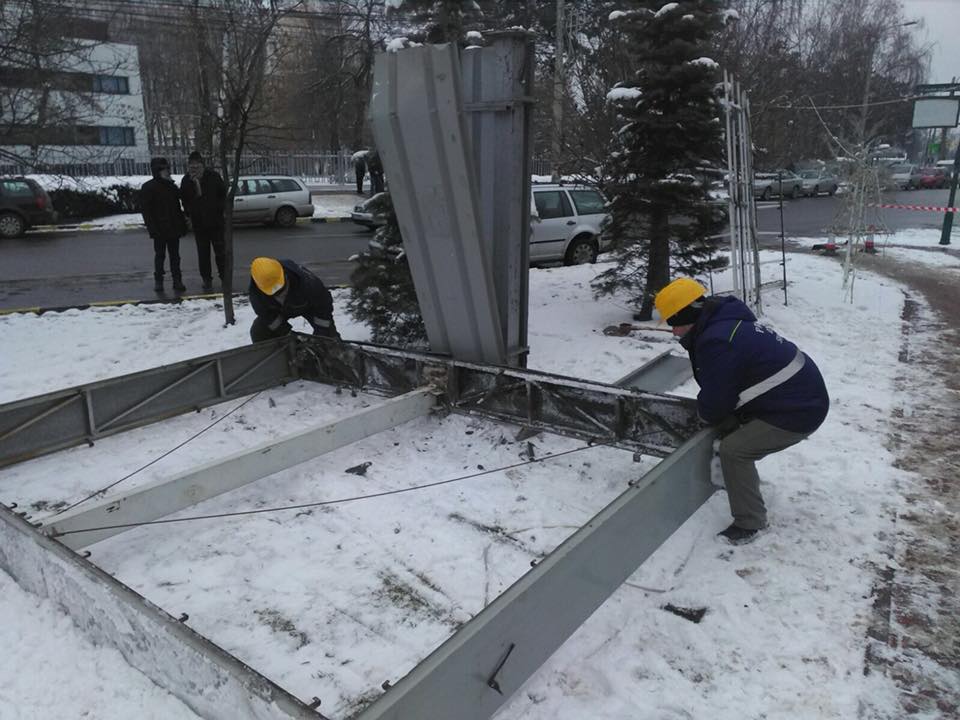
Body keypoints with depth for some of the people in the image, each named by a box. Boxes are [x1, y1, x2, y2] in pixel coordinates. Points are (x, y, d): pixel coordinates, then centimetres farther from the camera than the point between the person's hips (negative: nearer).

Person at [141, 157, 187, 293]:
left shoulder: (172, 186, 12)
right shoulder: (148, 188, -5)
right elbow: (145, 210, -8)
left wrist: (182, 226, 10)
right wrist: (152, 228, -16)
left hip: (174, 229, 4)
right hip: (159, 230, -4)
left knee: (175, 256, 7)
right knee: (160, 255, 3)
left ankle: (177, 280, 11)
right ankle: (158, 281, 12)